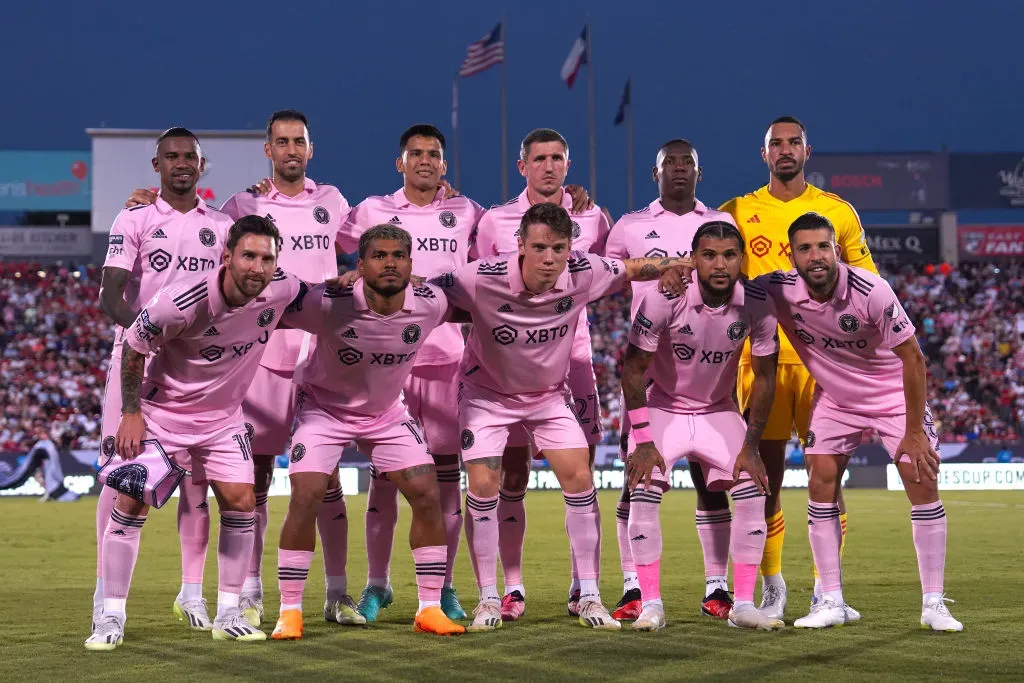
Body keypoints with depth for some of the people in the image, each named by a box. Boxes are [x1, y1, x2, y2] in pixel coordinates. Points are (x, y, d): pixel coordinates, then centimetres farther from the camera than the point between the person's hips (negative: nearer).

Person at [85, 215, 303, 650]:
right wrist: (131, 413, -12)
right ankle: (111, 618, 0)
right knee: (131, 502, -9)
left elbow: (311, 299, 11)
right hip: (163, 410, -4)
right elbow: (134, 349, -13)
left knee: (240, 501, -5)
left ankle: (228, 615, 7)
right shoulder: (182, 302, -29)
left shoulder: (281, 290, -18)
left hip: (223, 415, 4)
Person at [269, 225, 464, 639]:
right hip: (325, 407, -3)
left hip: (388, 412, 3)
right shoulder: (329, 304, -29)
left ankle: (430, 608, 6)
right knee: (305, 498, -17)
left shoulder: (430, 304, -19)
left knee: (428, 496, -7)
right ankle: (289, 611, -3)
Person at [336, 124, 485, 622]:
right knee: (385, 470, 1)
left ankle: (444, 586, 11)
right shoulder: (372, 212, 7)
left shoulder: (466, 213, 10)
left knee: (446, 472, 2)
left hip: (447, 357, 1)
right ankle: (377, 584, 11)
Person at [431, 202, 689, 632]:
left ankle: (589, 597, 2)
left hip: (549, 393, 2)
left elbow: (631, 270, -2)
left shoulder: (582, 272, -22)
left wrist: (673, 264, -16)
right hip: (487, 391, -2)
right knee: (482, 486, -12)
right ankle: (488, 599, 4)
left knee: (579, 479, -8)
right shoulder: (482, 279, -31)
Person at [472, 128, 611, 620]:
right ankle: (512, 588, 7)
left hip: (572, 357, 1)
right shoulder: (495, 222, 3)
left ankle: (582, 587, 7)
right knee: (512, 477, 1)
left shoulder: (592, 218, 5)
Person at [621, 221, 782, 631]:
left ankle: (743, 605, -1)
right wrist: (643, 442, -18)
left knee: (753, 495, -11)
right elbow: (633, 369, -17)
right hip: (663, 409, -2)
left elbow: (764, 376, -6)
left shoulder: (757, 304, -19)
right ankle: (651, 604, -8)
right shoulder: (664, 298, -27)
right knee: (644, 495, -19)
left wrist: (750, 447, -8)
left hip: (719, 412, 2)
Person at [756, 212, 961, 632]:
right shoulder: (778, 291, -22)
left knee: (923, 483, -10)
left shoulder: (871, 291, -30)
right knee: (821, 484, -6)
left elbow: (911, 357, -22)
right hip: (834, 397, 3)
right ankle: (831, 602, 3)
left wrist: (914, 431, -20)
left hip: (893, 392, -3)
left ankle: (934, 604, -2)